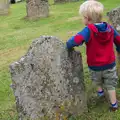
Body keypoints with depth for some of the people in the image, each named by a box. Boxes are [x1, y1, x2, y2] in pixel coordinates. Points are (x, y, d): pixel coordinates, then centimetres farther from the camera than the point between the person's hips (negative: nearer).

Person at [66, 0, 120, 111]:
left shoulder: (89, 30, -27)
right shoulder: (109, 28, -9)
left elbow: (76, 40, -43)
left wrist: (69, 46, -23)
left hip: (95, 66, -2)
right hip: (110, 64, 2)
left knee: (97, 80, 31)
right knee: (110, 85, 19)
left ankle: (100, 91, 54)